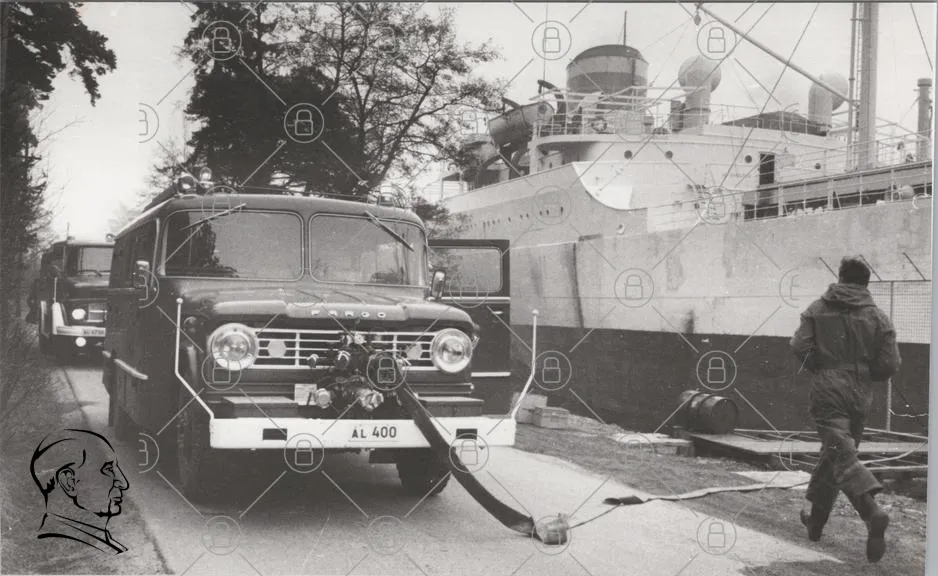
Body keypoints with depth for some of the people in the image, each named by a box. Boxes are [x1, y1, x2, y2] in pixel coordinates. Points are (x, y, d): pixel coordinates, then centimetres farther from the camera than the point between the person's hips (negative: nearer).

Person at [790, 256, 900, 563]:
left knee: (842, 455, -11)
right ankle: (816, 518, 29)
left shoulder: (818, 309, 0)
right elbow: (889, 364, -2)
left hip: (827, 393, -3)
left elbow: (800, 346, -7)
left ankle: (873, 513, -35)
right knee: (833, 453, 19)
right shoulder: (879, 317, 2)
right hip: (860, 397, 3)